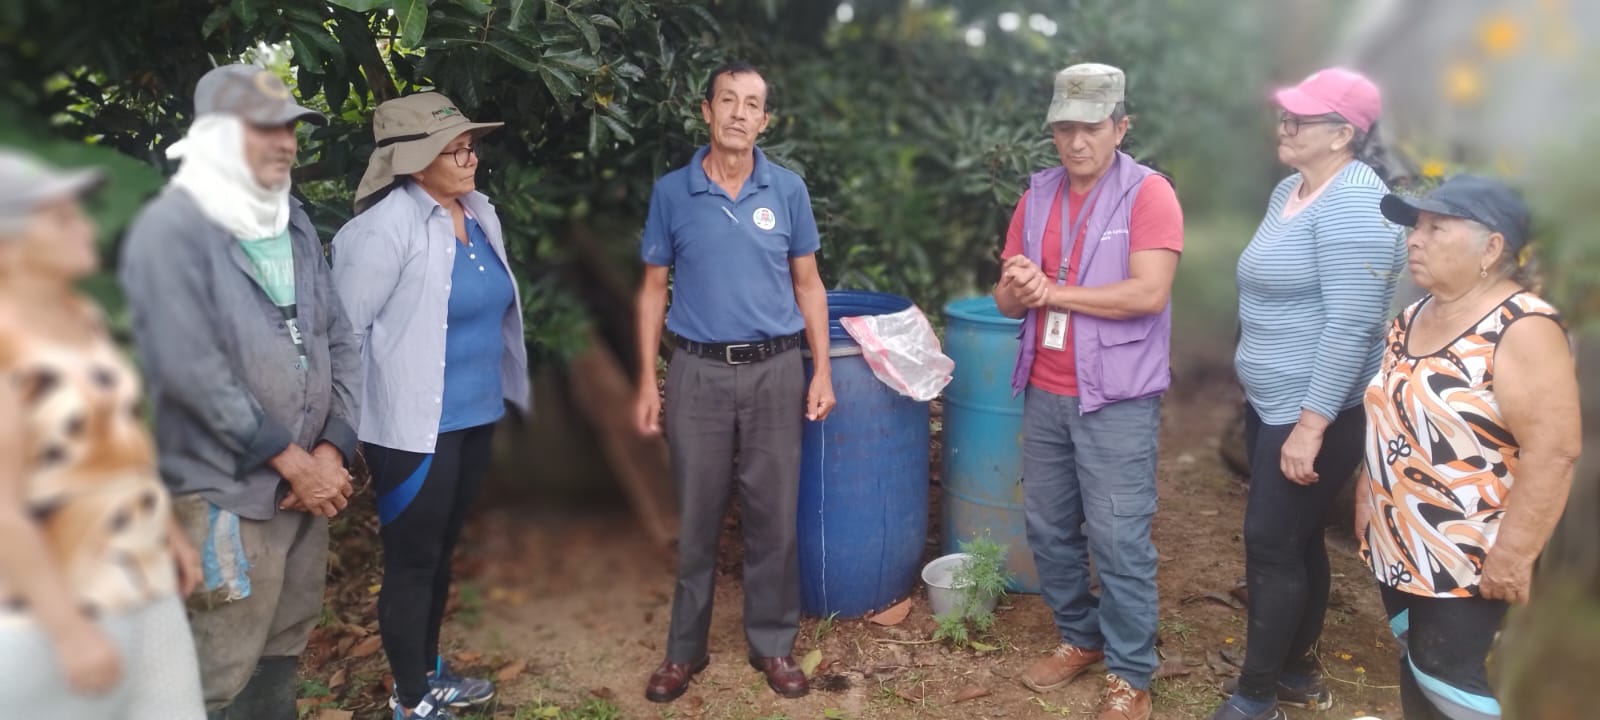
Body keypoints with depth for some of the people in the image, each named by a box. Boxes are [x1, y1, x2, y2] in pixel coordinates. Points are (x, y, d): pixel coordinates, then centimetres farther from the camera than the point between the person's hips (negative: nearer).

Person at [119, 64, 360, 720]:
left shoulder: (292, 221, 10)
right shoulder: (171, 227, -13)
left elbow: (337, 338, 9)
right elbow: (191, 371, -19)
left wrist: (333, 447, -4)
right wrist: (292, 460, -15)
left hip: (306, 480, 7)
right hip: (227, 491, -7)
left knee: (285, 644, 18)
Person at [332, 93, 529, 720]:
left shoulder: (480, 211, 6)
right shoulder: (388, 226, -18)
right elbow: (343, 328, -16)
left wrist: (504, 390, 19)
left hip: (476, 416, 8)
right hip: (415, 428, -8)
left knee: (442, 553, 21)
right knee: (411, 563, 5)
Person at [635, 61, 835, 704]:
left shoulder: (787, 190, 1)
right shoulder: (671, 192, -1)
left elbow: (808, 284, 7)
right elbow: (653, 289, 4)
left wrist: (822, 370, 0)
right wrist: (647, 382, 0)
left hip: (775, 370, 1)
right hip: (698, 372, 0)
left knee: (773, 514, 8)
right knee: (696, 517, 9)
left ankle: (772, 643, 23)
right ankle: (685, 648, 23)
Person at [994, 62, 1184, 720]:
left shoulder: (1148, 193, -9)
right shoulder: (1038, 194, 9)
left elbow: (1149, 293, -20)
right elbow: (1007, 297, 11)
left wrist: (1051, 290, -14)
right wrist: (1016, 289, -14)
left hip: (1117, 400, -6)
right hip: (1044, 395, 6)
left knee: (1120, 544, 0)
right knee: (1049, 530, 16)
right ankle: (1079, 639, 35)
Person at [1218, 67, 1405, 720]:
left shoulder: (1353, 203, -19)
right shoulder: (1289, 191, 11)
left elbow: (1351, 325, -25)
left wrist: (1311, 424, -25)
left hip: (1315, 413, -9)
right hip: (1271, 405, 9)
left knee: (1272, 545, -3)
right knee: (1296, 541, 17)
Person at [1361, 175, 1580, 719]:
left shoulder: (1522, 329, -20)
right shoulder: (1416, 316, 7)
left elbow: (1554, 450, -24)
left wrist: (1513, 554, -24)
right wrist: (1368, 494, 18)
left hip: (1467, 556, -8)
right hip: (1400, 543, 8)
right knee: (1414, 660, 17)